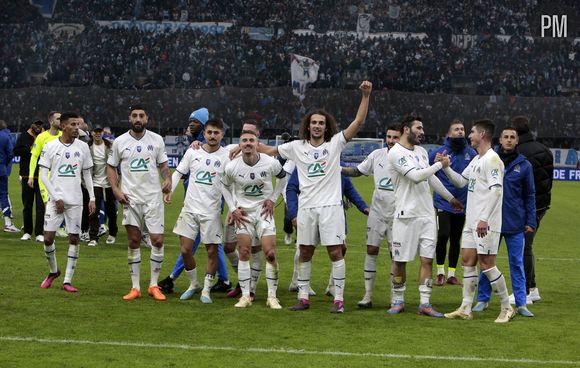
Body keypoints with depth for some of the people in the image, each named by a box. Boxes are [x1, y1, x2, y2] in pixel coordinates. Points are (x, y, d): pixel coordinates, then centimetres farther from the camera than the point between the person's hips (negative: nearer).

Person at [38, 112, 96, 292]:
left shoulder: (82, 147, 5)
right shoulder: (50, 146, -2)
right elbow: (43, 175, -2)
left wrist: (92, 198, 3)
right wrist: (57, 198, -9)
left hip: (75, 201, 2)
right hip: (55, 200, -2)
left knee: (74, 239, -1)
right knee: (48, 238, -4)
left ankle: (67, 281, 5)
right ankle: (53, 271, 21)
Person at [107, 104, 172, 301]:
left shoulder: (157, 140, 3)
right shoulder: (120, 142, 2)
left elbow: (163, 165, 11)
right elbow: (111, 166, 10)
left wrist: (168, 179, -9)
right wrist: (115, 189, -3)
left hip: (153, 197, 0)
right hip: (130, 198, 0)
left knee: (157, 240, -6)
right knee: (133, 242, 4)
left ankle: (154, 285, 7)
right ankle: (135, 287, 11)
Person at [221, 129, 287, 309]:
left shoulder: (271, 163, -12)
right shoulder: (232, 167, -11)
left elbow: (282, 177, 9)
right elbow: (225, 186, 8)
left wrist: (272, 199, 2)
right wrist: (233, 209, 1)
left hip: (264, 210, 0)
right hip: (243, 213, 1)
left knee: (270, 254, -8)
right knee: (244, 254, -1)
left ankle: (272, 296, 3)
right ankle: (245, 296, 7)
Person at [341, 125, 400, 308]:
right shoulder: (377, 155, 4)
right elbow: (358, 171, 16)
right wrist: (339, 169, 4)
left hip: (397, 214, -3)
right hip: (377, 211, 3)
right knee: (371, 250, 1)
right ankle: (367, 296, 7)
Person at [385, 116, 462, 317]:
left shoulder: (421, 151, 15)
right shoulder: (396, 153, -10)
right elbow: (416, 176, -20)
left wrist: (450, 198, 33)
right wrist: (440, 164, -9)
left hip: (427, 214, 6)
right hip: (406, 215, -6)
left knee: (427, 259, 0)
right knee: (400, 261, 1)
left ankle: (425, 304, 2)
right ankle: (398, 301, 15)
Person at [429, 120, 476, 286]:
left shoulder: (471, 154, 0)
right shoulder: (438, 153, -6)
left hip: (462, 204, 3)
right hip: (443, 203, -3)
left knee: (455, 240, 10)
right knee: (443, 236, -12)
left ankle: (451, 274, 21)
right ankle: (440, 272, 5)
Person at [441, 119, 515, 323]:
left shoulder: (492, 159, -14)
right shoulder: (476, 160, 16)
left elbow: (496, 191, -22)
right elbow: (461, 181, 24)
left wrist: (484, 219, -27)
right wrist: (446, 166, 9)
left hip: (486, 224, -9)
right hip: (471, 222, 9)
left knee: (486, 264, -6)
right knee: (468, 262, 8)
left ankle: (507, 308, 5)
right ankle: (466, 309, 13)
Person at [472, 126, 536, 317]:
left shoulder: (524, 165, 3)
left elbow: (530, 195, 6)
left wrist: (530, 222, 1)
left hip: (515, 223, 0)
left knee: (517, 263, 4)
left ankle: (521, 303, 8)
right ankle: (483, 299, 17)